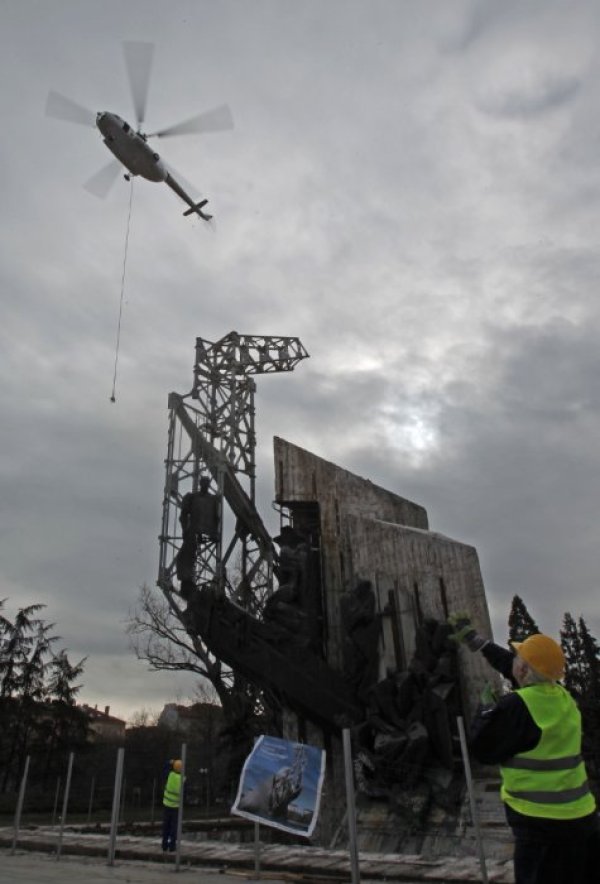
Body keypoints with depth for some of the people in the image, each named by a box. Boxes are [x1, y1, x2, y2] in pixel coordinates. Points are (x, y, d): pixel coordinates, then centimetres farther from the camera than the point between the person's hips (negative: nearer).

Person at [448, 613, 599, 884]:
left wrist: (486, 709, 4)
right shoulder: (561, 696, 3)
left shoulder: (517, 706, -22)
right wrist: (472, 637, 27)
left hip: (545, 824, -8)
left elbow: (482, 750, -11)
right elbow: (507, 665, 17)